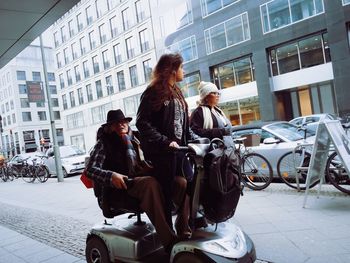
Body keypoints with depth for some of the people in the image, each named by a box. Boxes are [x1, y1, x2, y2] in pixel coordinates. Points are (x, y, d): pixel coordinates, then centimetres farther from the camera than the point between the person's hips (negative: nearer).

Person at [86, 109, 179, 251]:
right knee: (150, 183, -37)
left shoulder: (133, 139, 22)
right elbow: (90, 169, -7)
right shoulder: (103, 143, 6)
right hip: (119, 189, -5)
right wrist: (111, 176, -25)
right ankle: (169, 240, -37)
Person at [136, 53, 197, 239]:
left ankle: (183, 224, 19)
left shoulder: (176, 93, 19)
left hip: (178, 149, 8)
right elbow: (142, 122, -15)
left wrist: (195, 139, 9)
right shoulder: (154, 92, -6)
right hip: (161, 151, -8)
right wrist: (165, 142, -22)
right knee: (166, 192, 0)